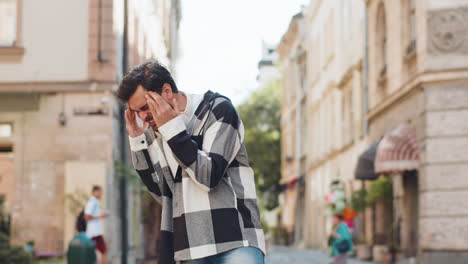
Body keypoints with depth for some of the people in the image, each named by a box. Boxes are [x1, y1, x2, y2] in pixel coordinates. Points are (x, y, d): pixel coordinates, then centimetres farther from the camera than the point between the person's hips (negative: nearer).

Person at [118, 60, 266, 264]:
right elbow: (163, 193, 13)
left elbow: (210, 177, -15)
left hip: (236, 241, -5)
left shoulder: (218, 109, -5)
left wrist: (173, 128, -14)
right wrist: (137, 141, 5)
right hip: (192, 247, 6)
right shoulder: (158, 130, 11)